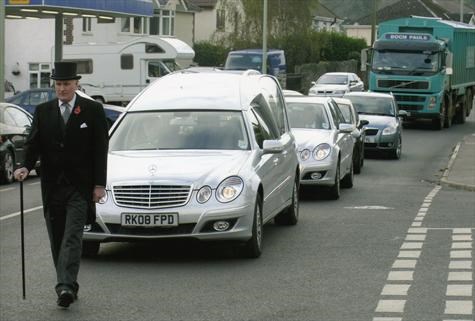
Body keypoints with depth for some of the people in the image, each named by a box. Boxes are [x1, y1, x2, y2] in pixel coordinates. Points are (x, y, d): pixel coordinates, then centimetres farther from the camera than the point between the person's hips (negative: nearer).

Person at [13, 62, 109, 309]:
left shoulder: (93, 110, 0)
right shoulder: (43, 111, 8)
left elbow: (100, 149, -1)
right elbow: (33, 143, 5)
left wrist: (99, 184, -6)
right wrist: (26, 167, -16)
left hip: (80, 186, -4)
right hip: (52, 186, 4)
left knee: (72, 237, -14)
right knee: (57, 240, 7)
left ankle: (66, 286, -23)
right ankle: (68, 286, 17)